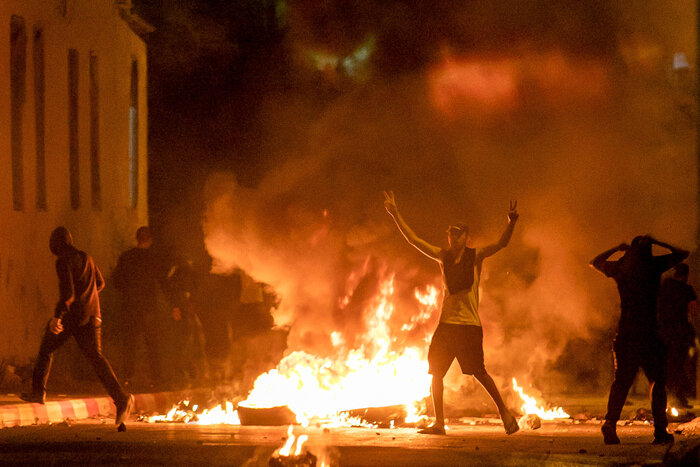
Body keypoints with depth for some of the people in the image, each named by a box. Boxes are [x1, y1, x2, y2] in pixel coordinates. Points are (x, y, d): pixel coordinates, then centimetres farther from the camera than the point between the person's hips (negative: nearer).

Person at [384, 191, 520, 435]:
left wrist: (511, 222, -32)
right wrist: (395, 214, 5)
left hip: (469, 324, -5)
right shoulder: (443, 256, 10)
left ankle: (504, 411, 6)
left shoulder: (476, 256, -1)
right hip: (446, 323, 5)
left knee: (479, 372, -8)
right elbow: (414, 240, 10)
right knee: (435, 372, 2)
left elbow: (501, 243, -14)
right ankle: (439, 423, 10)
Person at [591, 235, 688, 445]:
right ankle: (660, 431, 4)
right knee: (658, 380, 8)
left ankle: (611, 421, -15)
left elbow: (595, 262, 28)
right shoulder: (654, 264, -1)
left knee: (621, 381, 6)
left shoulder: (619, 267, 7)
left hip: (625, 332, 3)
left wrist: (616, 248, 26)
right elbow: (682, 254, 15)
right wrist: (656, 242, 16)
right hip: (648, 333, -3)